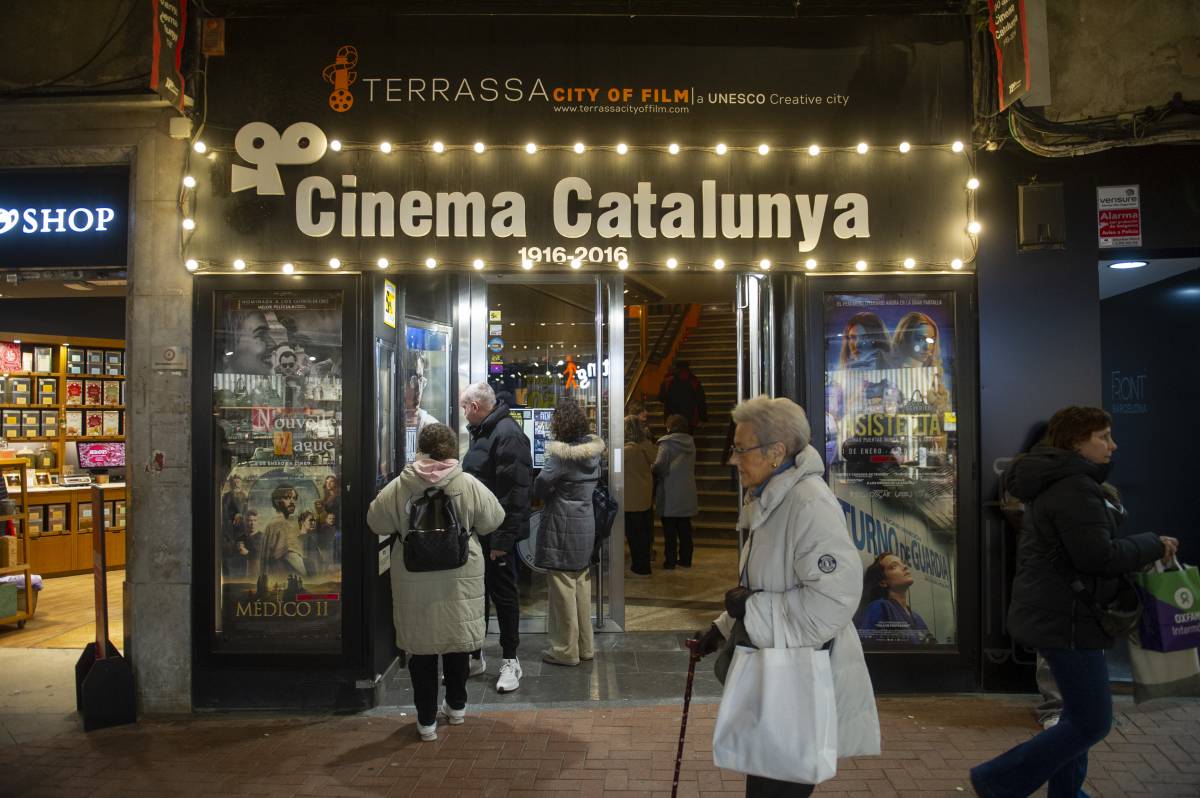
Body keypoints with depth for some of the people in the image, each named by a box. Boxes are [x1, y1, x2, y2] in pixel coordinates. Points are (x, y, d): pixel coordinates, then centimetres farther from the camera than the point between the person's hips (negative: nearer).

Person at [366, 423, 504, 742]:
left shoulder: (398, 488, -10)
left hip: (414, 583, 0)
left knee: (421, 647, 11)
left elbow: (376, 523, 1)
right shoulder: (469, 485, -11)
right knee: (457, 639, 18)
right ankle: (456, 706, 34)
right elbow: (493, 520, 1)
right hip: (459, 580, 1)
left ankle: (426, 720, 18)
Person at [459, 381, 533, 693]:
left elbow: (513, 491, -24)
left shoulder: (507, 434, -18)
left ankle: (510, 661, 15)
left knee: (503, 595, 2)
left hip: (497, 534, -10)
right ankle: (475, 656, 29)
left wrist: (502, 538, -25)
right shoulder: (483, 432, 14)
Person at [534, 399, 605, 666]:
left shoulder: (561, 454, -19)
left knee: (563, 589, 2)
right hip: (586, 525, 8)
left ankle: (566, 650, 11)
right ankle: (584, 646, 25)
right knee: (582, 586, 16)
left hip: (561, 526, -8)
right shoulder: (593, 449, 4)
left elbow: (539, 488, -13)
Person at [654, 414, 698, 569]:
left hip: (670, 494, -5)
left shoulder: (667, 443, -12)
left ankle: (670, 560, 7)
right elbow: (692, 467, 11)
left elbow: (659, 466, -19)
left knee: (670, 530, 3)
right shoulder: (690, 443, 6)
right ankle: (686, 559, 18)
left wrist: (651, 469, 0)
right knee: (685, 528, 13)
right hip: (687, 494, 5)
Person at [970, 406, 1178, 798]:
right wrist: (1154, 545, -10)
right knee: (1092, 722, -3)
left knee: (1080, 714, 21)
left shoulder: (1055, 481, 15)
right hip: (1064, 619, -11)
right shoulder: (1074, 487, -21)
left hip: (1052, 613, 11)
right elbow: (1099, 557, -24)